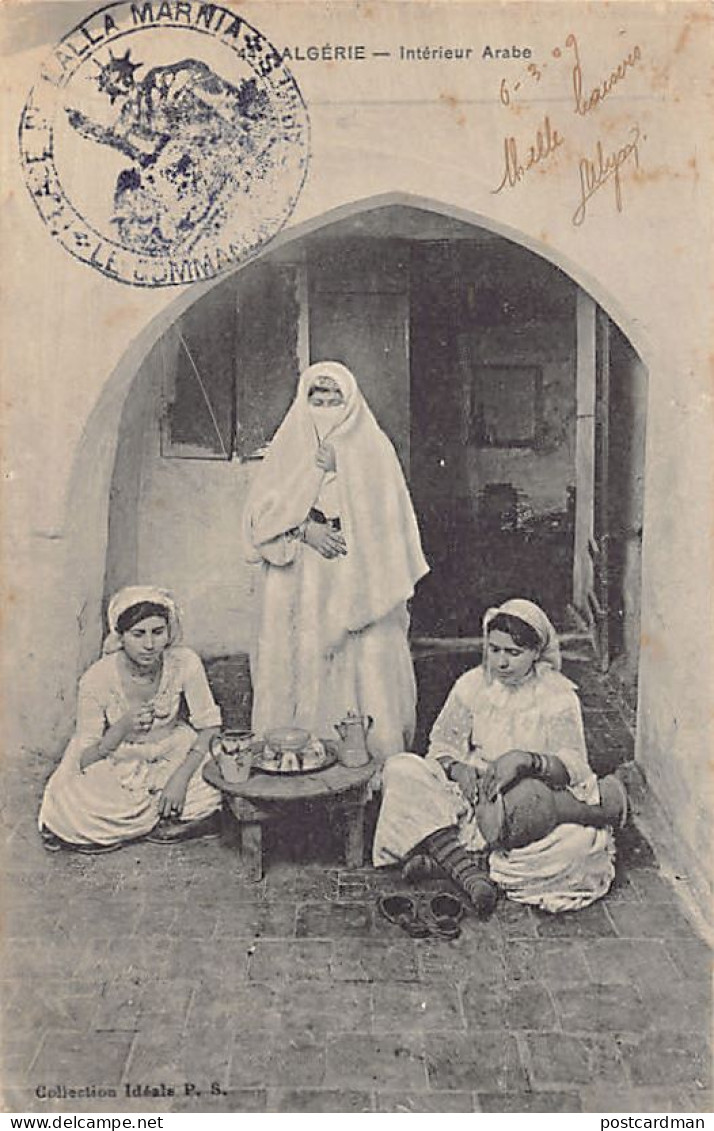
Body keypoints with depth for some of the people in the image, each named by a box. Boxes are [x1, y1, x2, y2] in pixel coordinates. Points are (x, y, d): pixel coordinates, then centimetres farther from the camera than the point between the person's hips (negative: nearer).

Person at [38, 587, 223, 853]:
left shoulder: (185, 663, -19)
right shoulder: (97, 679, -22)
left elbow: (209, 727, -11)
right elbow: (85, 759, -16)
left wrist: (181, 776, -25)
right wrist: (122, 728, -35)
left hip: (170, 754, 2)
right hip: (114, 764, -2)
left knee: (218, 780, -25)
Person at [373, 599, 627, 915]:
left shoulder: (558, 695, -4)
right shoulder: (472, 685, 4)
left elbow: (573, 766, -11)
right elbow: (441, 745, 6)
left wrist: (526, 759, -30)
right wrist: (457, 767, -17)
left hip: (534, 793, -2)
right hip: (475, 791, 3)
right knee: (401, 771, -23)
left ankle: (441, 852, -26)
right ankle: (464, 868, -39)